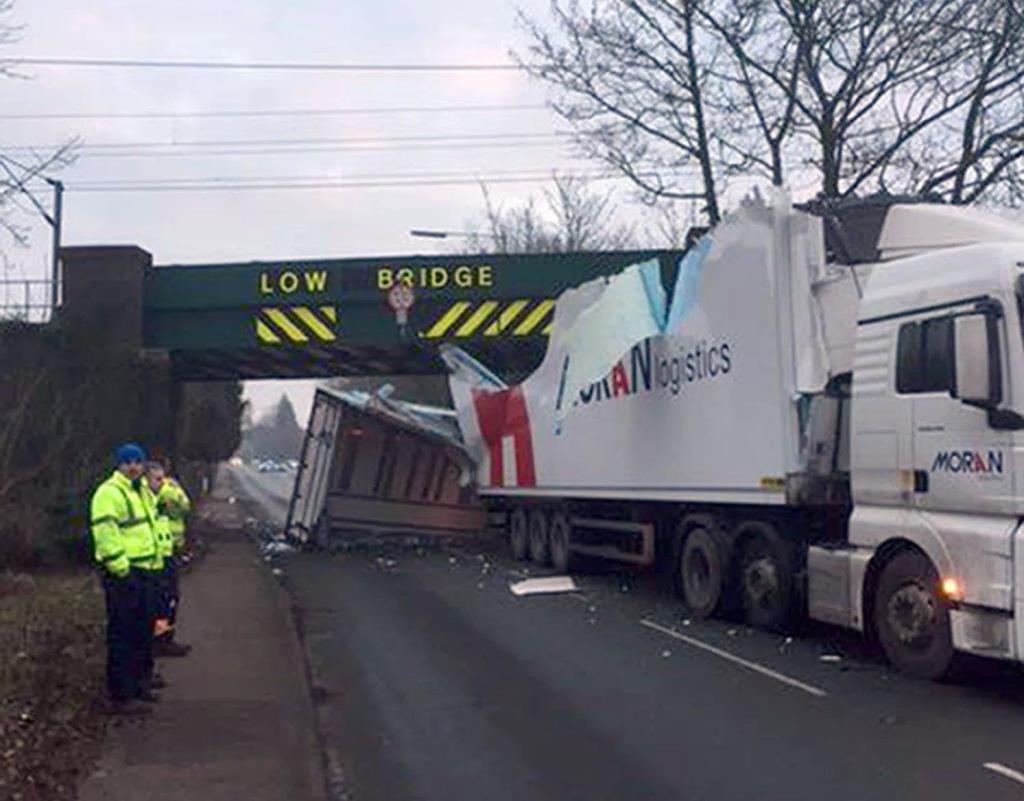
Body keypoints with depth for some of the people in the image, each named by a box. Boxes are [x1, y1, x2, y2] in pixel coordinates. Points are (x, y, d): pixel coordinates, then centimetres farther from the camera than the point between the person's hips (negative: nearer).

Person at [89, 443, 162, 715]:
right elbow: (106, 535, -22)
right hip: (121, 574, -10)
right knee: (121, 636, -5)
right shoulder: (109, 493, -14)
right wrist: (122, 569, -23)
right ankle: (121, 697, 0)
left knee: (142, 632, 18)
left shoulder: (139, 491, 18)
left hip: (140, 570, 10)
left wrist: (153, 559, 23)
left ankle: (140, 682, 31)